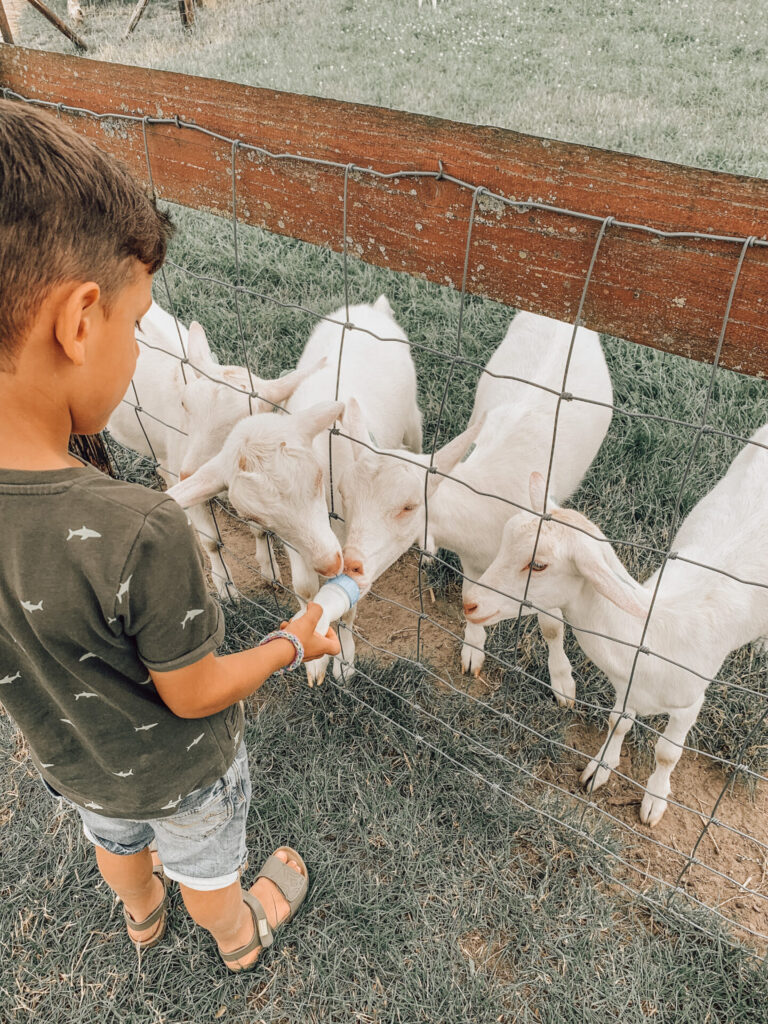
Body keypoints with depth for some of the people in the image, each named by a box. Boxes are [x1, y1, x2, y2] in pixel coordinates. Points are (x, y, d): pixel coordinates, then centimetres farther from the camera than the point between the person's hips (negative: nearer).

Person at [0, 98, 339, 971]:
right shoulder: (138, 534, -44)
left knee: (116, 839, 36)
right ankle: (238, 935, 61)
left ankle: (141, 914, 68)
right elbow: (193, 694, -27)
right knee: (204, 863, 28)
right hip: (175, 766, -4)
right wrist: (293, 645, -10)